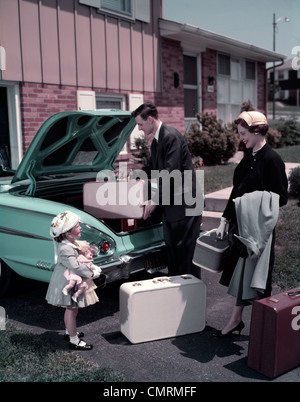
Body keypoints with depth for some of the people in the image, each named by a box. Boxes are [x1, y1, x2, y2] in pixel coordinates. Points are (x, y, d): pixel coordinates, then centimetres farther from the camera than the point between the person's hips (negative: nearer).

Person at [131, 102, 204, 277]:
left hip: (185, 204, -10)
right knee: (172, 248, 15)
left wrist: (155, 201, -16)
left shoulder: (171, 136, -16)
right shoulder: (156, 141, 15)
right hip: (170, 204, 10)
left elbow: (170, 172, -21)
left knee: (186, 250, -3)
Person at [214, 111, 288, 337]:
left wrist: (250, 200, -20)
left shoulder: (271, 159, -14)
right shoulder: (249, 157, 9)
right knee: (240, 273, 13)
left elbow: (280, 198, -13)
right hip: (242, 225, 8)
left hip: (259, 228, -8)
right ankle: (236, 320, 25)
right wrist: (225, 221, 11)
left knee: (251, 274, 2)